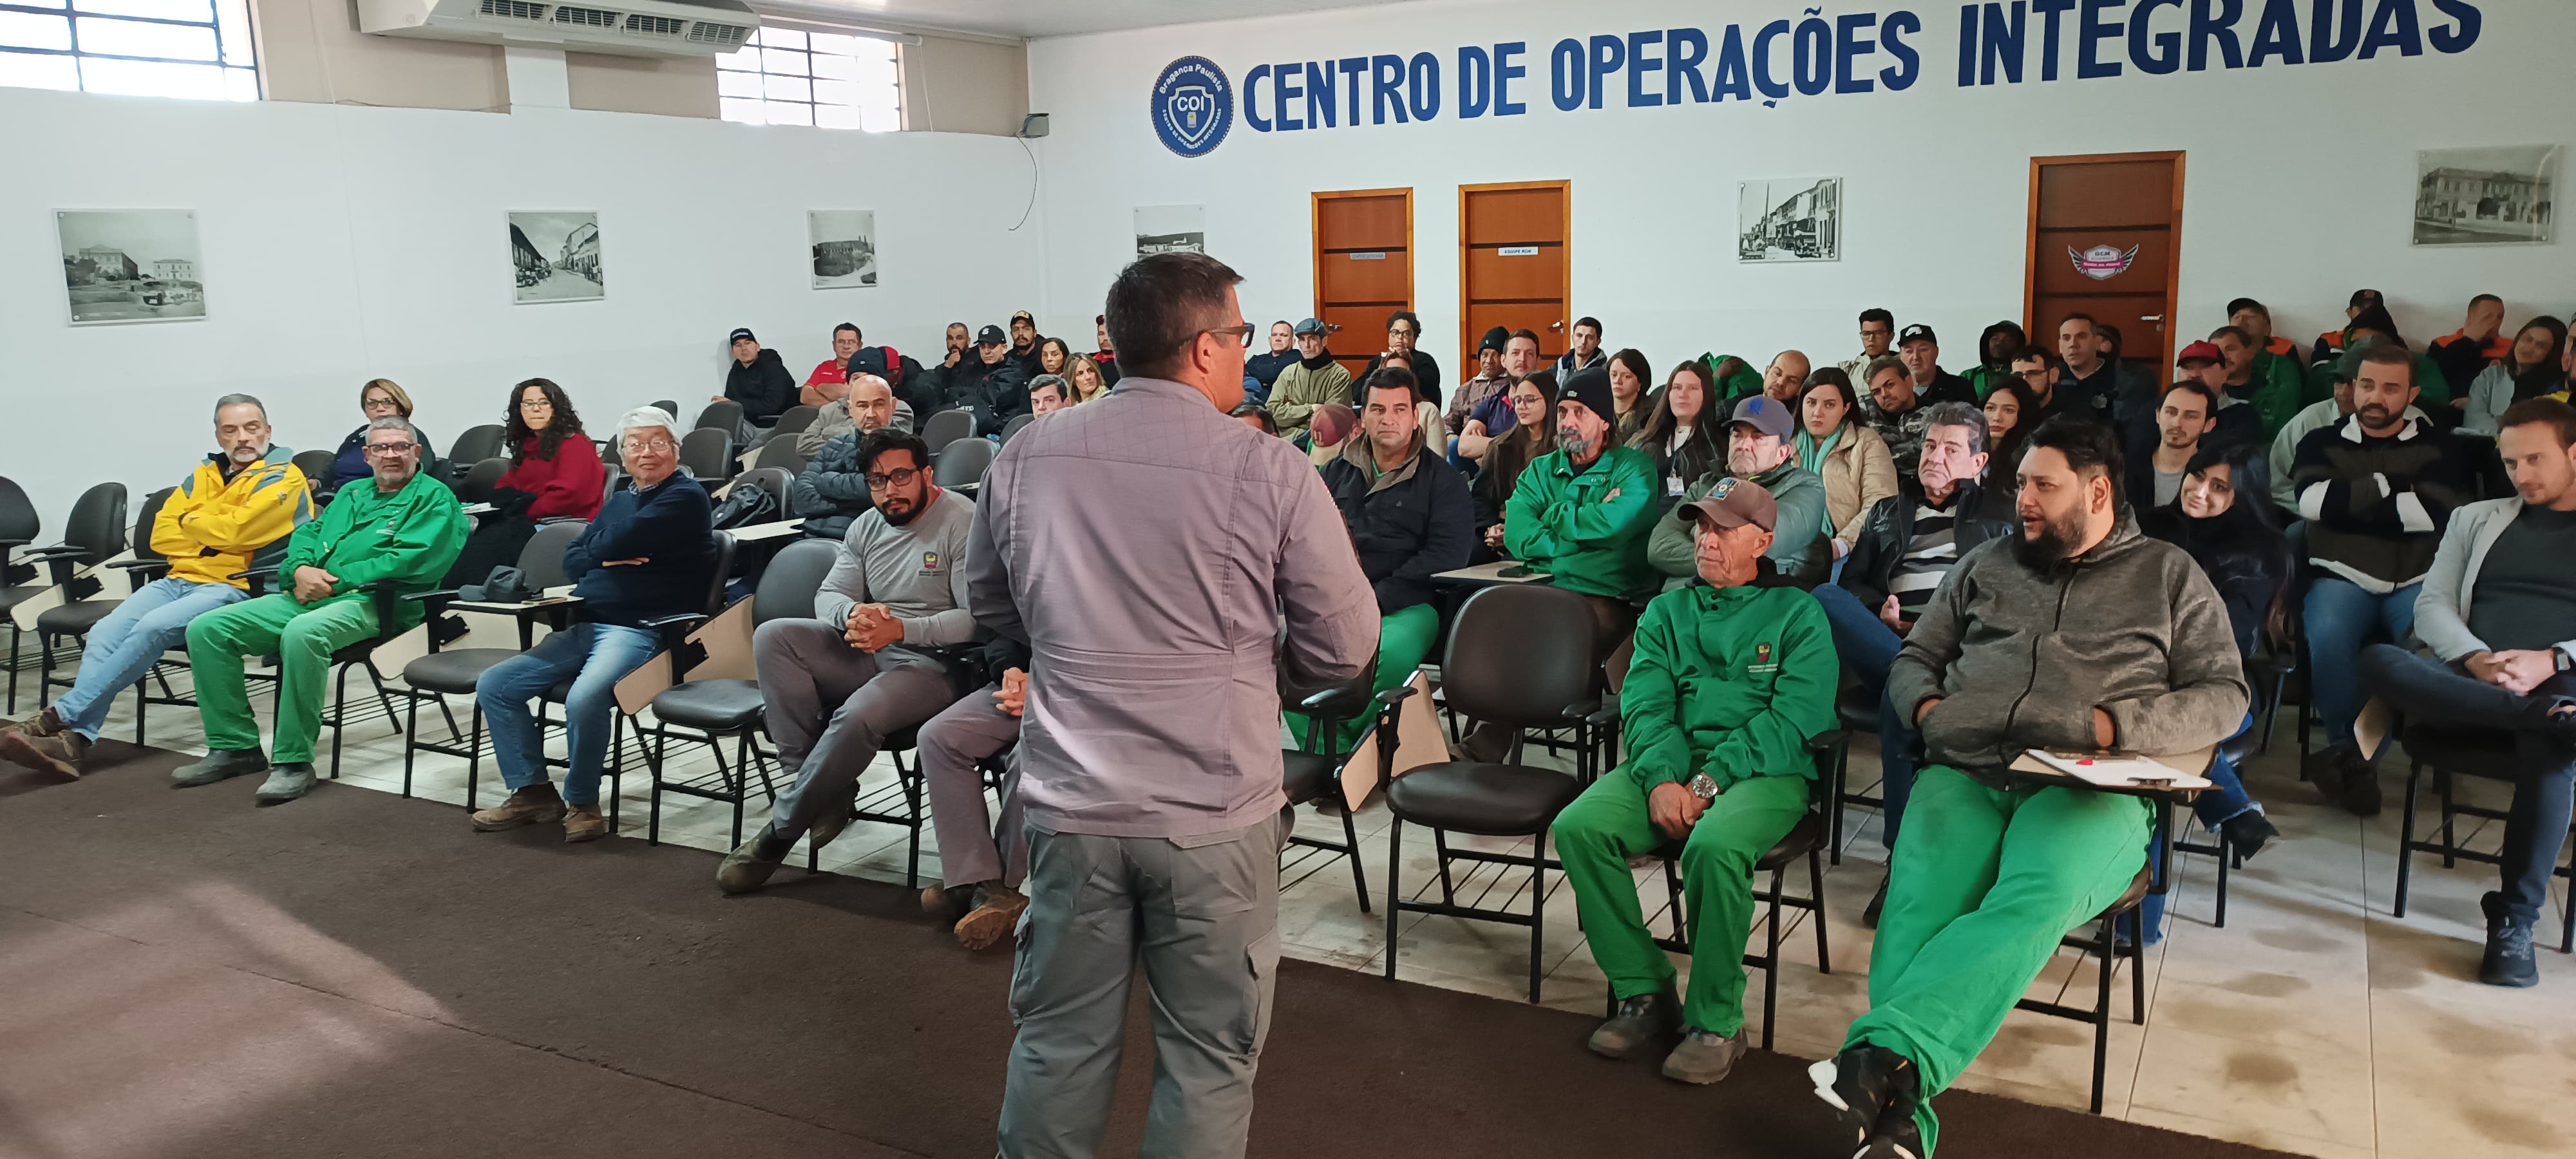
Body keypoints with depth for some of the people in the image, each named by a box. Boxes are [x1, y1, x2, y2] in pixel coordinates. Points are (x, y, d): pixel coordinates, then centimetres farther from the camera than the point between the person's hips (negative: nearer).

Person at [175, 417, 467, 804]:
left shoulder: (434, 497, 3)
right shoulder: (351, 494, 29)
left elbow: (411, 559, -11)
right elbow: (308, 533, 22)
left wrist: (335, 581, -12)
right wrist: (301, 569, -3)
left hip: (369, 601, -8)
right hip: (304, 597, 8)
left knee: (302, 633, -39)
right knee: (206, 628, -7)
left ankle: (294, 761, -30)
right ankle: (235, 746, -1)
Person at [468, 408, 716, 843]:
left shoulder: (686, 497, -4)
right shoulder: (618, 502, 24)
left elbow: (619, 541, -14)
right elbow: (571, 562, 15)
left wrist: (597, 549, 8)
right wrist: (608, 558, -5)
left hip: (640, 631, -9)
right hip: (583, 628, 9)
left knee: (585, 699, -34)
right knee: (493, 685, 0)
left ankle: (582, 801, -11)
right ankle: (532, 792, 4)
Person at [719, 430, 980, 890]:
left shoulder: (962, 522, -9)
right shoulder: (867, 526, 13)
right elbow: (827, 596, 10)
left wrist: (900, 629, -25)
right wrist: (853, 614, -15)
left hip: (935, 664, -7)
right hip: (867, 654, 7)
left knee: (860, 715, -35)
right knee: (772, 636, -15)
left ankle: (780, 831, -15)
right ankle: (826, 791, -18)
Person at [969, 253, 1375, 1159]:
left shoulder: (1026, 459, -2)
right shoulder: (1271, 471, -13)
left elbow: (990, 602, 14)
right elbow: (1346, 647, -6)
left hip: (1069, 807, 4)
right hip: (1214, 815, -3)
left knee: (1059, 1041, 18)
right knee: (1208, 1056, 12)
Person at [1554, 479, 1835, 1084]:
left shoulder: (1798, 615, 6)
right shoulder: (1667, 612, 18)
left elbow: (1794, 720, -7)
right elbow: (1643, 705, 5)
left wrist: (1708, 783, -18)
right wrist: (1661, 779, -15)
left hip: (1765, 773, -4)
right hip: (1670, 764, 4)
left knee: (1714, 845, -37)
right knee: (1577, 826, -22)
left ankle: (1716, 1022, -17)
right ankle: (1645, 993, -9)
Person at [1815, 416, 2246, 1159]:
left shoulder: (2169, 576, 17)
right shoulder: (1986, 566, 24)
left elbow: (2224, 697, 9)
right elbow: (1914, 659, 28)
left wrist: (2116, 725, -8)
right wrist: (1925, 707, 4)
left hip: (2087, 792, -2)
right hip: (1963, 776, 2)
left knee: (2035, 899, -37)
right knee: (1916, 910, -30)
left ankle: (1885, 1054, -50)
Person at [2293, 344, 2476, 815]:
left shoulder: (2438, 446, 14)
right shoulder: (2321, 443, 15)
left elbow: (2436, 512, -6)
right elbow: (2312, 501, -7)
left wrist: (2348, 502, -5)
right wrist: (2393, 485, -3)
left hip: (2417, 580, 1)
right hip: (2343, 576, 0)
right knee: (2326, 635, -35)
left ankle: (2351, 754, -23)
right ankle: (2355, 754, -18)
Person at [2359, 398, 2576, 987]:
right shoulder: (2476, 519, 25)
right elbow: (2432, 604, 13)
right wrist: (2475, 659, -8)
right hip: (2472, 683, 3)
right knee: (2378, 660, -30)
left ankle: (2514, 922, -32)